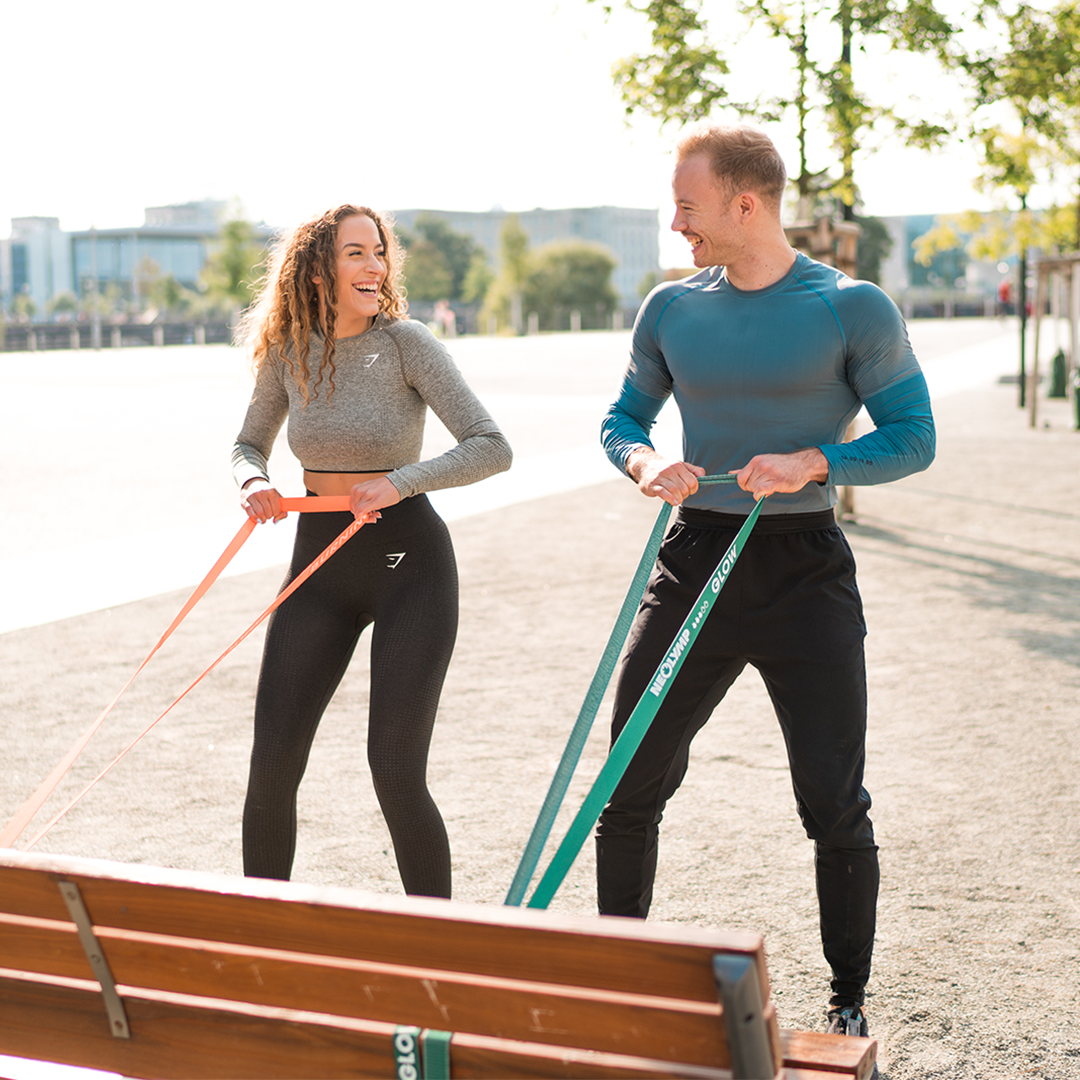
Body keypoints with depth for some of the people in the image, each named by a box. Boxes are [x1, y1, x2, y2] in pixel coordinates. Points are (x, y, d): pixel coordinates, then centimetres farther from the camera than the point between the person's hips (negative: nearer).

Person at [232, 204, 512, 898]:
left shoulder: (406, 343, -11)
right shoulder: (288, 350, 1)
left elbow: (492, 448, -16)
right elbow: (249, 443, 16)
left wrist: (399, 482, -28)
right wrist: (254, 483, -7)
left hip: (410, 561, -4)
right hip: (319, 559, 4)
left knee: (395, 768, -9)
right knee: (272, 765, 2)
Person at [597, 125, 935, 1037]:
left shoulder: (854, 310, -6)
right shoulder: (671, 310, 6)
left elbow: (913, 438, -4)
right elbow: (623, 418, 16)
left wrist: (812, 463, -20)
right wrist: (645, 462, -7)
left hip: (805, 574, -4)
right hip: (695, 558, 4)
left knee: (835, 805, -1)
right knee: (630, 787, 7)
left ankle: (849, 1004, 19)